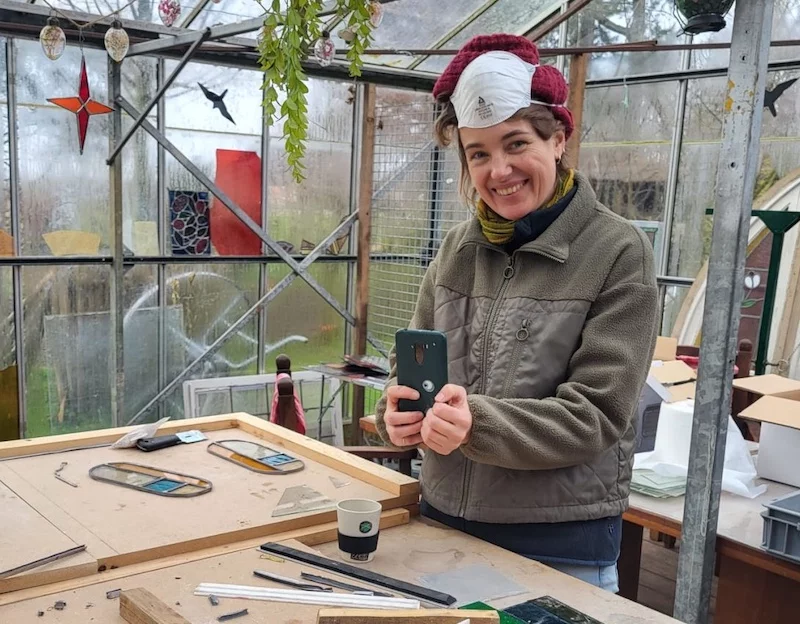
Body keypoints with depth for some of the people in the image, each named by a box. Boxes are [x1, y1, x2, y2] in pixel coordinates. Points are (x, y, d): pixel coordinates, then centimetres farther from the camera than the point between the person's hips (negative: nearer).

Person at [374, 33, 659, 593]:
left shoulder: (618, 252, -11)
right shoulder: (457, 248, 2)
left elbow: (597, 413, -16)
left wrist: (477, 424, -31)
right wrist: (397, 413, -16)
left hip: (562, 543, -4)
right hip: (444, 519, 5)